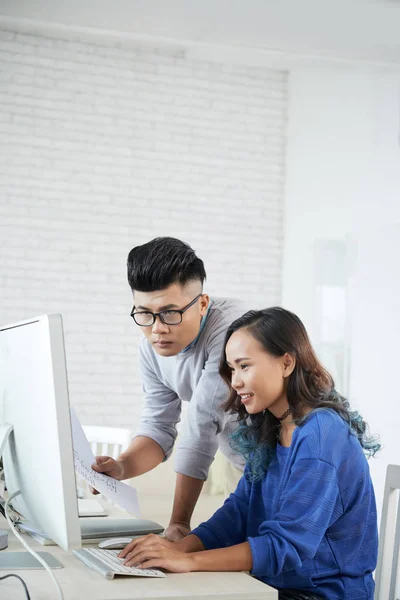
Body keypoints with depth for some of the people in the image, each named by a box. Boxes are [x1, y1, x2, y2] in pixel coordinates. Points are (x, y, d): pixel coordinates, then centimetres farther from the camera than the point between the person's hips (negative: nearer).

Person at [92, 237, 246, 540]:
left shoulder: (229, 326, -32)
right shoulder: (152, 348, -6)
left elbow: (202, 424, -32)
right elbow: (158, 426, -1)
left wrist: (180, 521, -30)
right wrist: (121, 467, -24)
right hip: (245, 468, 7)